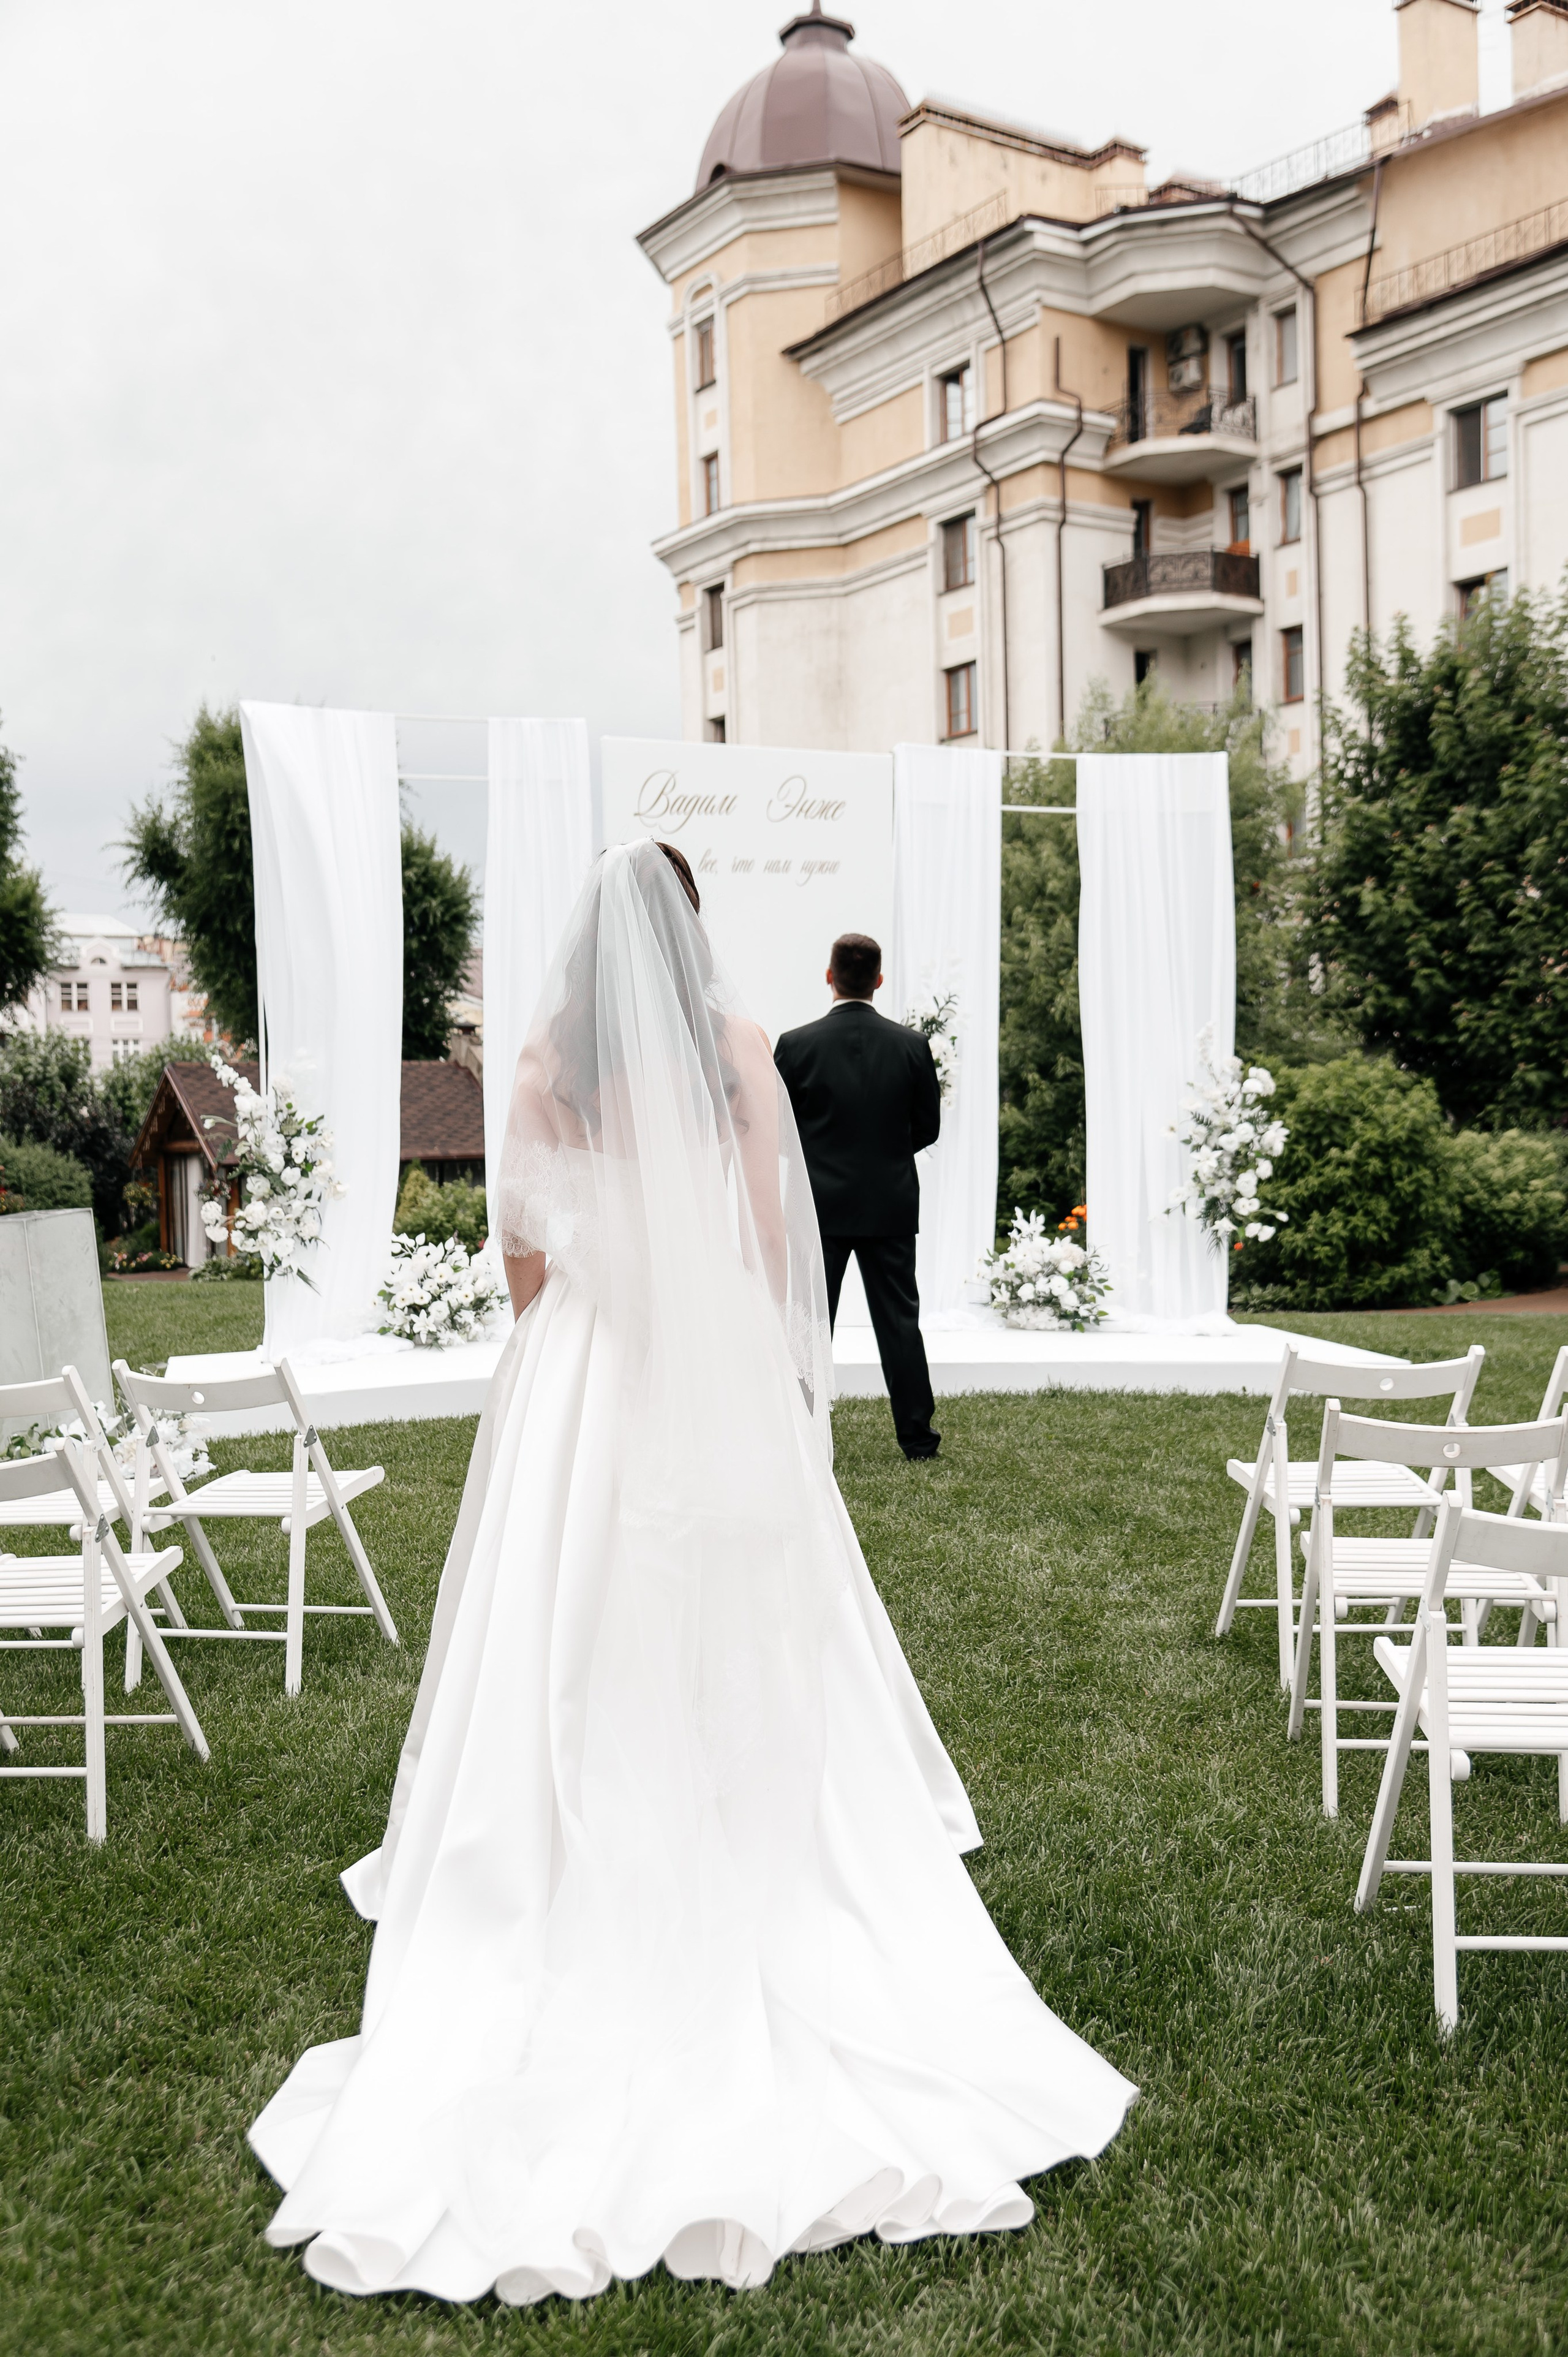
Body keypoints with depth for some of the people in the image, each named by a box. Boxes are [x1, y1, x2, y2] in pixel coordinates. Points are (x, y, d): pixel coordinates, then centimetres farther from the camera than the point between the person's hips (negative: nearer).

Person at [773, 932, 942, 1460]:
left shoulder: (796, 1045, -10)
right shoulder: (911, 1046, -5)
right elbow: (928, 1127, 2)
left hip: (820, 1204, -1)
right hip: (891, 1204, 1)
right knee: (899, 1319, 8)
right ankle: (917, 1435, 13)